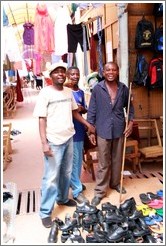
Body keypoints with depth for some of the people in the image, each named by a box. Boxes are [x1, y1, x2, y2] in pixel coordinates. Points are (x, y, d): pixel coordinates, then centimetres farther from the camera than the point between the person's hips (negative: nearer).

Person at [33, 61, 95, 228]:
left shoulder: (69, 92, 7)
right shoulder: (45, 93, -11)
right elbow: (42, 120, -14)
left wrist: (88, 124, 18)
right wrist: (44, 143, -19)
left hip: (69, 138, 7)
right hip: (54, 141, -6)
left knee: (66, 172, 19)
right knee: (51, 177, -2)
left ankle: (62, 198, 39)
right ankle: (45, 212, 11)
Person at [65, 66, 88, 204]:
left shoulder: (81, 92, 11)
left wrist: (82, 109, -6)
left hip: (80, 129, 7)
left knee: (79, 159, 17)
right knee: (73, 160, -3)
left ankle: (76, 182, 35)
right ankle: (77, 191, 4)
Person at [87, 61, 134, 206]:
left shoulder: (123, 88, 1)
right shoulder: (97, 89, -7)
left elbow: (129, 106, 14)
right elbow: (92, 110, -4)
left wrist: (131, 121, 0)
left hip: (119, 130, 3)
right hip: (103, 130, -3)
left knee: (117, 159, 16)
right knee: (104, 163, 3)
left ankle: (115, 183, 37)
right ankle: (100, 191, 14)